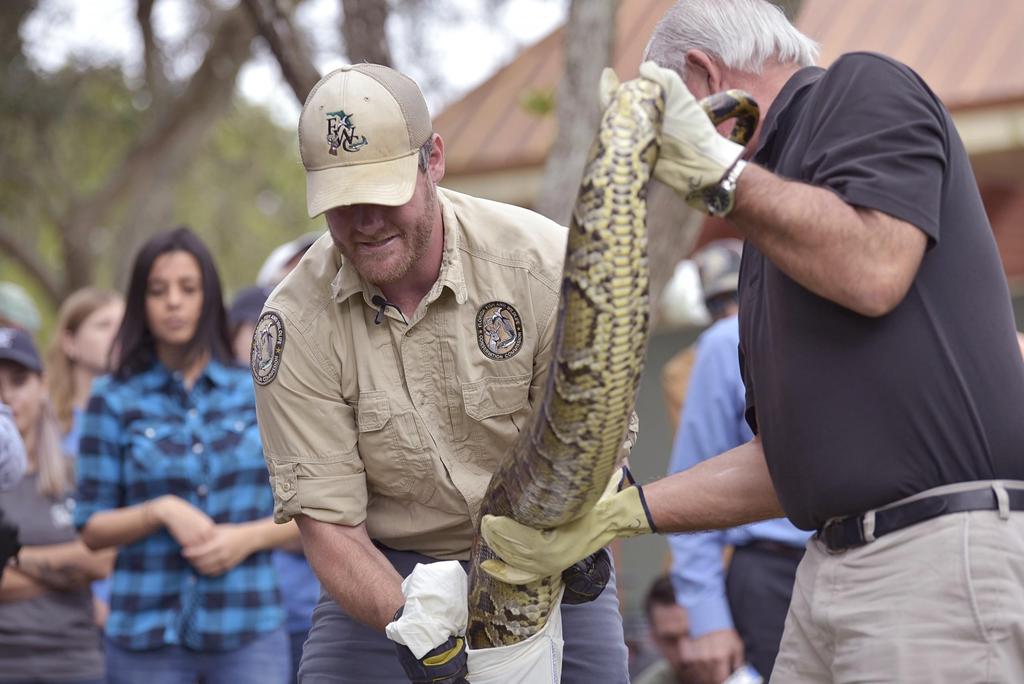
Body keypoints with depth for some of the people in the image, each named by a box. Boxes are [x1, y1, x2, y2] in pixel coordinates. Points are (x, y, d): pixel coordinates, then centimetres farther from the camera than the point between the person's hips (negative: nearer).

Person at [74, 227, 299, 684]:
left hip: (249, 632, 1)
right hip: (146, 638, 0)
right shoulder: (113, 401, 5)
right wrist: (160, 511, -13)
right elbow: (93, 530, 3)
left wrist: (247, 537, -8)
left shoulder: (257, 394, 8)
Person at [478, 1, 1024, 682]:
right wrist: (621, 512, 13)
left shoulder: (866, 87, 1)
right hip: (835, 564, 9)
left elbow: (871, 272, -19)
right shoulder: (772, 235, 23)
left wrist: (713, 167, -8)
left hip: (945, 553, -8)